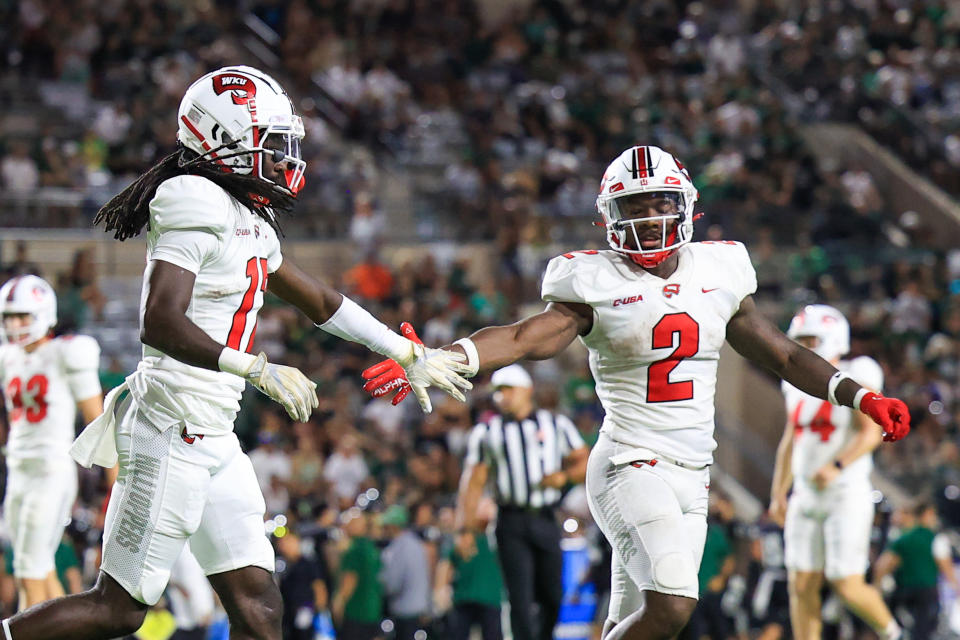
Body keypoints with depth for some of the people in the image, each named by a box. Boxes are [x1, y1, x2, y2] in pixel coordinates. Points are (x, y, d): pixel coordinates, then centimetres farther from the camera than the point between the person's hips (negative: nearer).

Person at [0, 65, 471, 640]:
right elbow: (162, 324, -25)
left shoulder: (249, 223, 15)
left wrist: (412, 356, 31)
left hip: (213, 439, 10)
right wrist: (259, 371, -29)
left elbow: (321, 302, 27)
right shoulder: (197, 207, -14)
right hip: (172, 431, -10)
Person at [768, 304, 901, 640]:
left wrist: (837, 466, -29)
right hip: (806, 496, 6)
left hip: (846, 495, -6)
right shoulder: (799, 384, 13)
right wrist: (778, 494, 14)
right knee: (802, 585, -1)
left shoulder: (855, 380, -7)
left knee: (846, 586, -8)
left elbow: (871, 433, -16)